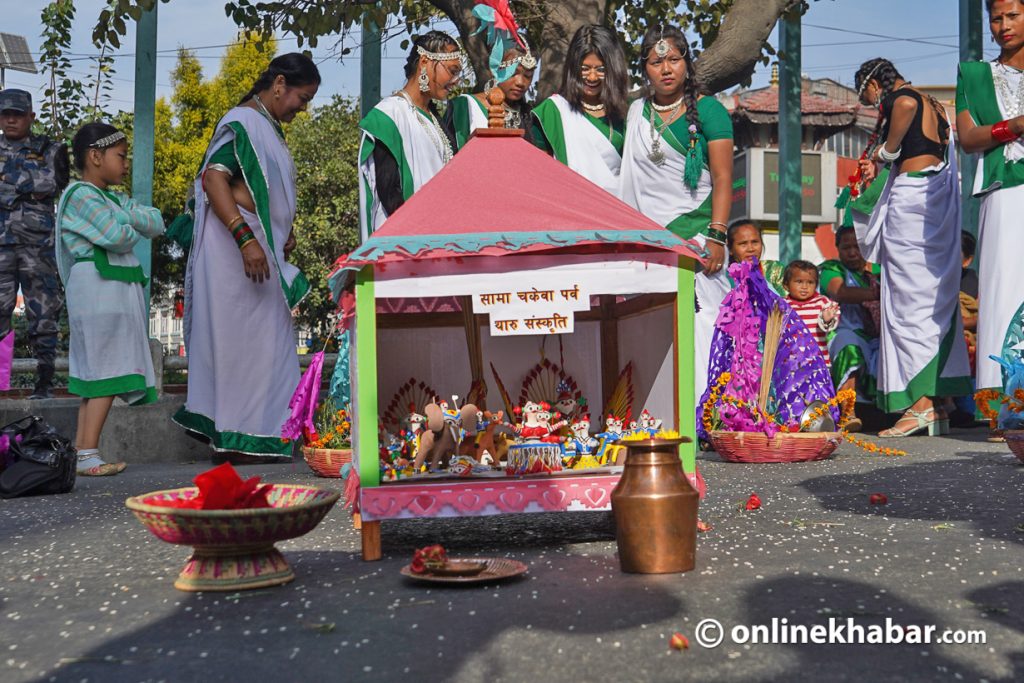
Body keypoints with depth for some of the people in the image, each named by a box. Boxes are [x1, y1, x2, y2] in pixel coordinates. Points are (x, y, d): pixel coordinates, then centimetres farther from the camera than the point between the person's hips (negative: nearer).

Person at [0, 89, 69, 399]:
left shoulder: (50, 150, 10)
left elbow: (53, 183, -2)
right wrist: (30, 187, -4)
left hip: (38, 243, -1)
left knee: (42, 314, 0)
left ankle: (44, 381, 4)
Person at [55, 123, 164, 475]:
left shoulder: (114, 198, 21)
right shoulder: (81, 194, -7)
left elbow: (157, 224, 10)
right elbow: (117, 236, -19)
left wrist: (126, 213, -7)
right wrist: (131, 228, 3)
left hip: (120, 290, 9)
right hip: (98, 286, -9)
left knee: (95, 374, 9)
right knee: (106, 372, -10)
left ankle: (80, 451, 12)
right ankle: (88, 455, -8)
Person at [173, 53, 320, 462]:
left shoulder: (268, 126, 18)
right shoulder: (242, 122, -11)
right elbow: (213, 179, -22)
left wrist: (283, 234, 13)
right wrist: (246, 239, -30)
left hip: (260, 246, 10)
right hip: (236, 246, -10)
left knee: (257, 341, 12)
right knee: (242, 339, -6)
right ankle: (237, 439, 2)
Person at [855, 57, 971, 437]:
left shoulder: (895, 98, -3)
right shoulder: (933, 105, 23)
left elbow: (907, 105, -24)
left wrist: (885, 152, -9)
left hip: (910, 197, -9)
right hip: (940, 202, 9)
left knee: (910, 298, -9)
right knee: (937, 298, 7)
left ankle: (920, 404, -13)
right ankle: (939, 406, 8)